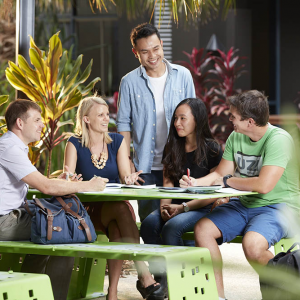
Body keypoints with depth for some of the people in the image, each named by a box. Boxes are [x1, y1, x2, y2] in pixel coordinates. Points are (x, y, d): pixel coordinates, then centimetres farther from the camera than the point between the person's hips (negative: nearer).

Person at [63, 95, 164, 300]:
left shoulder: (117, 141, 9)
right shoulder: (75, 145, 1)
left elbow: (125, 175, 1)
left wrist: (129, 178, -24)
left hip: (118, 205, 2)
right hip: (89, 208, -2)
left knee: (117, 227, -35)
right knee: (121, 209, -35)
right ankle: (144, 275, -42)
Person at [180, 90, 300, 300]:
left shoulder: (278, 139, -20)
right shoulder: (236, 138, 4)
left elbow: (264, 185, -29)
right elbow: (220, 174, 12)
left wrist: (228, 181, -14)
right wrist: (196, 183, -9)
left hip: (278, 207, -8)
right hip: (245, 205, 8)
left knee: (252, 245, -34)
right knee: (202, 229, -11)